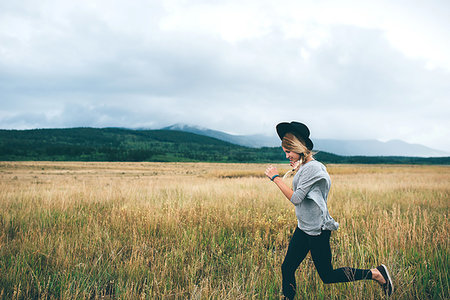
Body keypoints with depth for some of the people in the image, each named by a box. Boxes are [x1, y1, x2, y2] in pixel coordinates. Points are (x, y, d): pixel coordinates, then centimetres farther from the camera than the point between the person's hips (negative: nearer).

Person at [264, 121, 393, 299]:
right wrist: (296, 168, 12)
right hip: (303, 227, 9)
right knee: (287, 268, 7)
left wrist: (276, 177, -18)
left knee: (327, 276, 3)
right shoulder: (302, 167, 10)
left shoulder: (311, 168, -20)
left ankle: (376, 274, 13)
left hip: (316, 230, -9)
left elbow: (296, 198, -22)